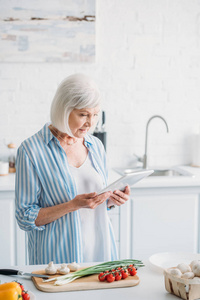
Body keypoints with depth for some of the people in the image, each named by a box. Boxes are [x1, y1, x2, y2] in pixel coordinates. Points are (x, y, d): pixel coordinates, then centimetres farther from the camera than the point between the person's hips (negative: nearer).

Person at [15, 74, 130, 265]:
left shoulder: (96, 146, 5)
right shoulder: (31, 150, -13)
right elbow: (25, 218, -12)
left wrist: (112, 199, -5)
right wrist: (73, 205, -23)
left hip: (100, 249, 5)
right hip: (58, 255, -5)